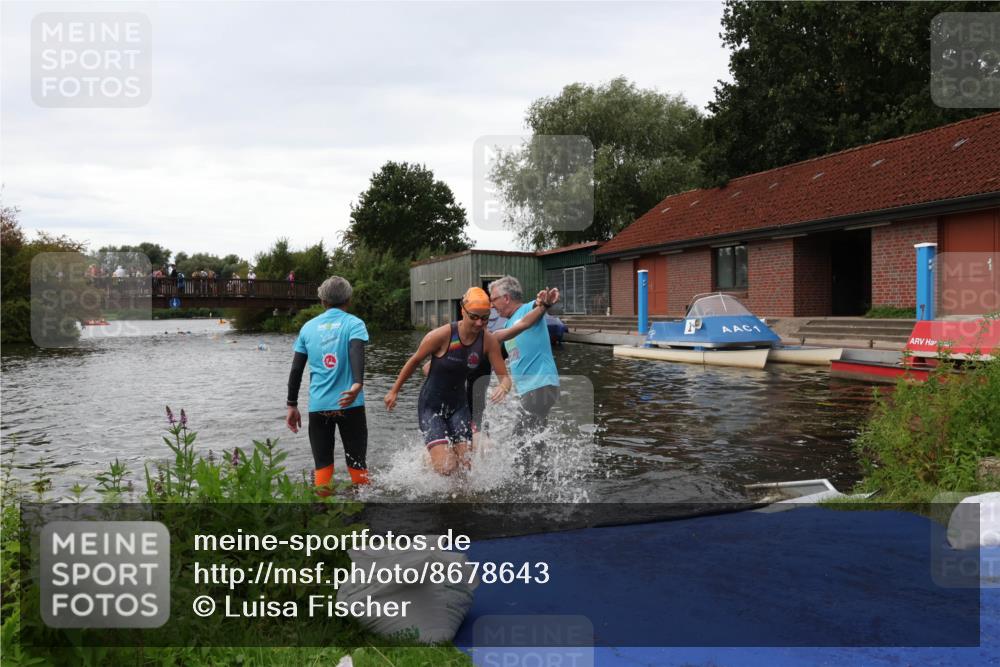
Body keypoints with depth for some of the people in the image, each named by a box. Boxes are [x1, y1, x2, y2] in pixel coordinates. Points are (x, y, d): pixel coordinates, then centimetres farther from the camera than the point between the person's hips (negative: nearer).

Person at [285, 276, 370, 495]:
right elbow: (357, 353, -20)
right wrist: (358, 385, -34)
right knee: (357, 464, 6)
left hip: (318, 406, 2)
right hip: (349, 403, -2)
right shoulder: (354, 323, 1)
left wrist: (292, 405, 17)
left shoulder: (308, 327, 11)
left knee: (322, 466, 9)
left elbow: (296, 370, 10)